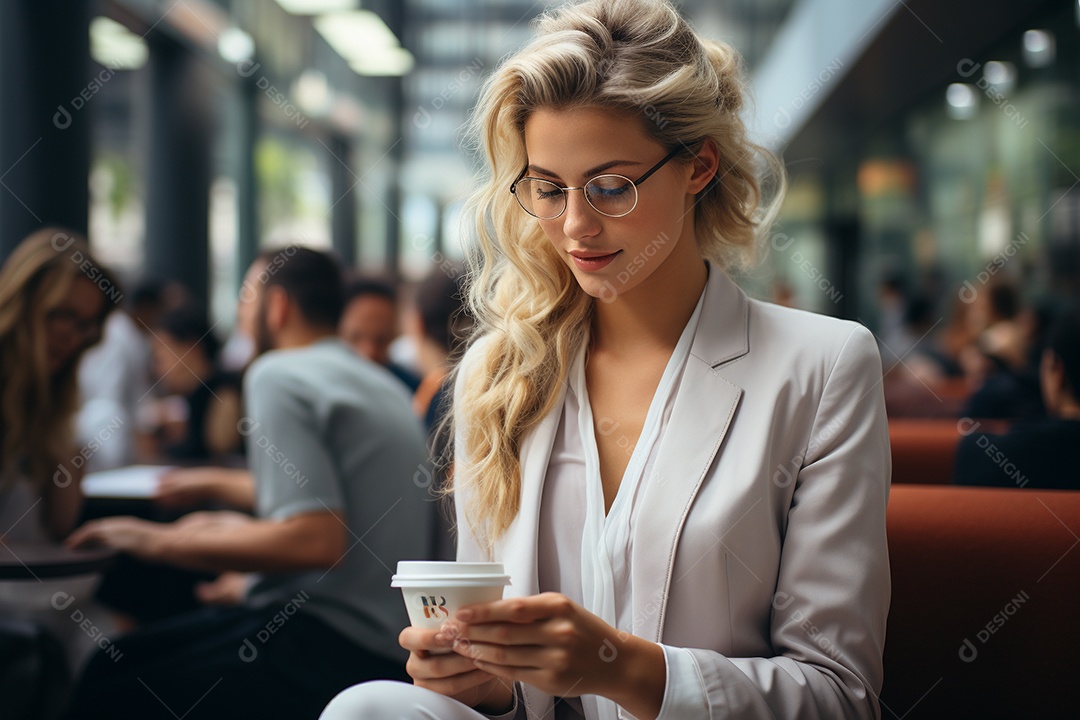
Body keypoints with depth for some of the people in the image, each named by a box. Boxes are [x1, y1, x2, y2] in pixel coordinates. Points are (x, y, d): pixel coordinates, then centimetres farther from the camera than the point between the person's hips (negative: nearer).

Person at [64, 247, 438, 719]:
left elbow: (316, 542, -22)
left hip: (332, 643, -9)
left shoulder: (278, 374, -10)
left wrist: (162, 543, -12)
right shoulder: (385, 386, 17)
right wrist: (243, 530, 27)